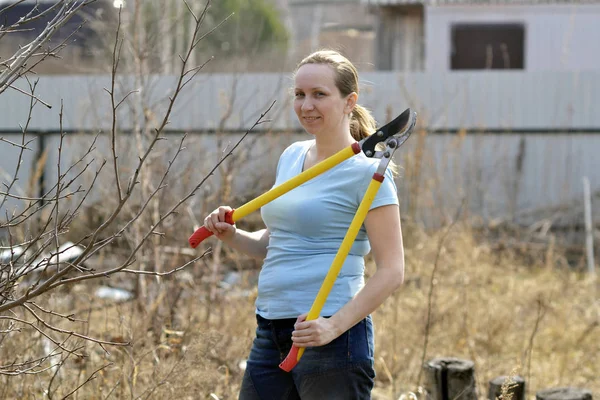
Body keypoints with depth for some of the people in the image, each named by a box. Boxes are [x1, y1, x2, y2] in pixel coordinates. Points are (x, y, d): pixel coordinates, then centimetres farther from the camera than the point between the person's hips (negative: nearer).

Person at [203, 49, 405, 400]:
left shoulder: (366, 171, -9)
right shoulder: (291, 156, 13)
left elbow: (391, 271, -13)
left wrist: (333, 326, -22)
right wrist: (232, 236, 3)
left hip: (332, 339, -7)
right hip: (270, 333, 7)